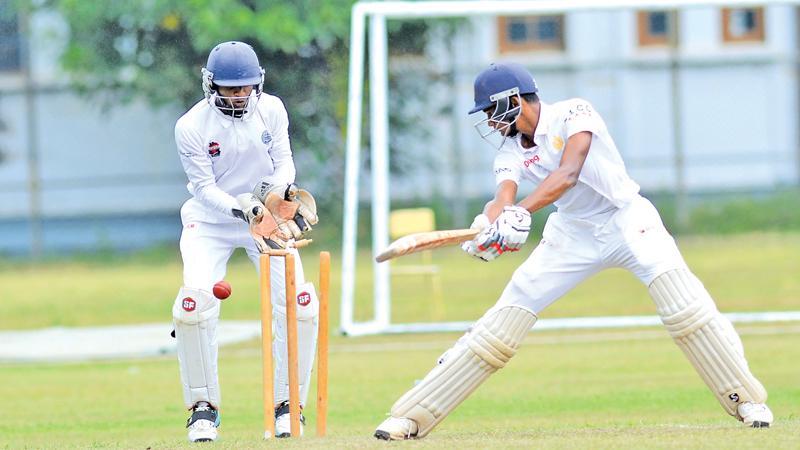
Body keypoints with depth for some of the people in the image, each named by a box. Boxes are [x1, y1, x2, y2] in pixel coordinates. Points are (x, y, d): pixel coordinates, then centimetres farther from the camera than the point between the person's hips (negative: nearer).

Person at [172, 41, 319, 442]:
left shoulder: (271, 110, -7)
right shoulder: (191, 127, -16)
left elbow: (284, 161, -3)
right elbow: (205, 187, -17)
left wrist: (281, 189, -26)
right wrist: (245, 210, -33)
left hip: (266, 214, 2)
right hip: (211, 220, -2)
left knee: (300, 303, -13)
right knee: (194, 305, -21)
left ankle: (287, 404, 3)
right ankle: (203, 408, -3)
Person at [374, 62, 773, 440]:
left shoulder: (573, 114, -17)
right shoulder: (511, 150, -1)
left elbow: (567, 174, -32)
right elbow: (504, 196, -19)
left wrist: (520, 212, -47)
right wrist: (489, 227, -43)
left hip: (627, 221, -4)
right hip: (573, 234, 4)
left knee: (686, 308, -26)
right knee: (500, 324, -3)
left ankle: (747, 400, -13)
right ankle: (412, 417, -1)